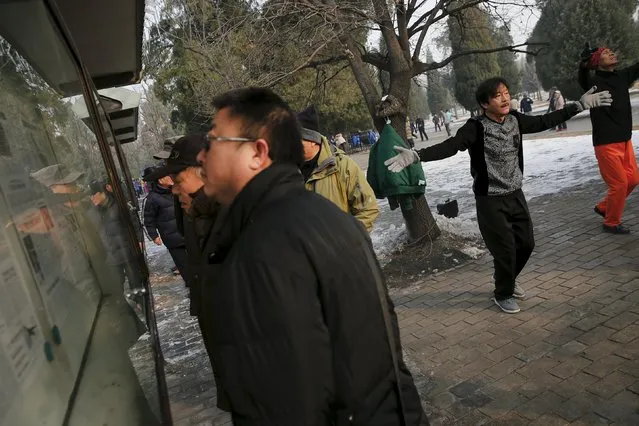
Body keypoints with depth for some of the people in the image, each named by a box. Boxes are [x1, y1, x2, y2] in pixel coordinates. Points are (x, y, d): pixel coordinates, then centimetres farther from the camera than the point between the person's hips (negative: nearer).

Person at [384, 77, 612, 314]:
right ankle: (503, 294, 29)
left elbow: (545, 121, 13)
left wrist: (580, 105, 17)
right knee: (505, 250, 2)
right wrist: (416, 156, -48)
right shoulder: (476, 128, -20)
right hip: (490, 201, -6)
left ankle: (508, 281, 45)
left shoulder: (515, 120, -1)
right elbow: (449, 147, -32)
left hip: (516, 195, 7)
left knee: (526, 243, 17)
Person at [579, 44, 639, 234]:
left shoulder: (623, 76, 7)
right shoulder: (593, 82, -12)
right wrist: (584, 63, -49)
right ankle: (611, 223, 16)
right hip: (606, 144, -8)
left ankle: (603, 207, 32)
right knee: (619, 183, -2)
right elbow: (583, 78, -31)